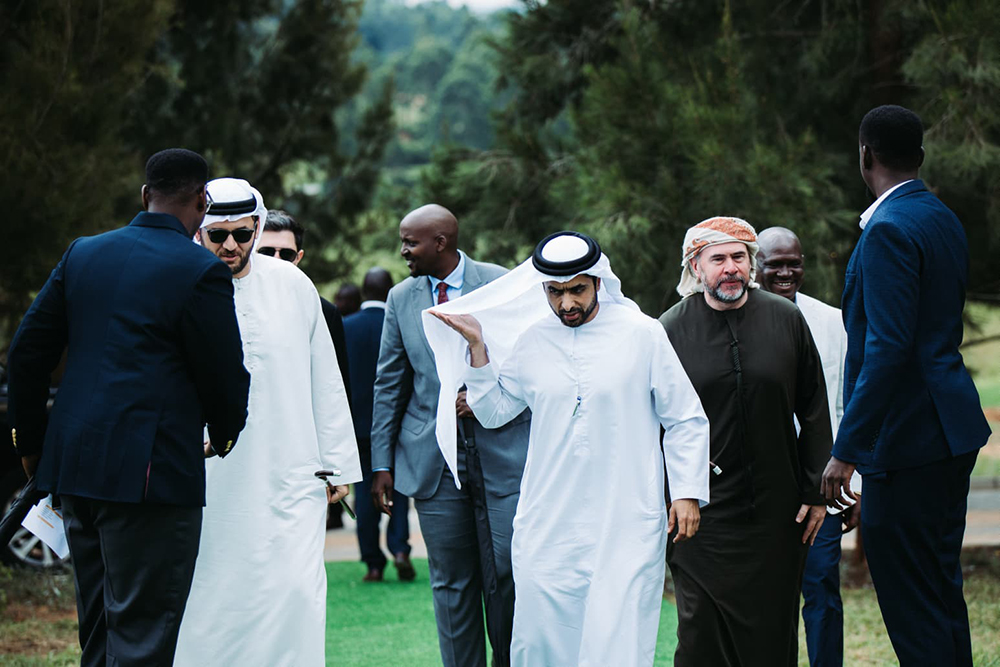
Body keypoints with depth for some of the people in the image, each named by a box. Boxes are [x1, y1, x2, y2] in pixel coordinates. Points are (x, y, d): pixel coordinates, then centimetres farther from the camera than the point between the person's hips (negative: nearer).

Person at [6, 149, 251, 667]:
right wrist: (225, 436, 15)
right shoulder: (200, 272, -10)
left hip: (75, 467, 7)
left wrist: (29, 439, 20)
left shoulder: (83, 253, 10)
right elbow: (225, 377, -6)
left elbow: (27, 349, 11)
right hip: (154, 470, -7)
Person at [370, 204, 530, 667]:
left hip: (501, 452, -2)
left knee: (511, 572, -3)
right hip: (433, 462, 3)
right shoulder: (401, 299, 9)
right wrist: (382, 462, 6)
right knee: (451, 582, 4)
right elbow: (389, 385, 11)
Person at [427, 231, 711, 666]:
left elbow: (686, 420, 4)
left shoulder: (642, 333, -1)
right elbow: (493, 412, 15)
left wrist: (688, 491, -2)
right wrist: (477, 345, 5)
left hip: (626, 523, -3)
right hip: (548, 527, 3)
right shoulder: (530, 341, 7)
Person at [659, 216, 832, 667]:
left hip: (775, 511, 2)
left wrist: (816, 492, 5)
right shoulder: (670, 330, -1)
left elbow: (814, 412, 9)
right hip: (701, 512, -2)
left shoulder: (785, 320, 4)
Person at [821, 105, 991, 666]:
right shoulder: (945, 220, 14)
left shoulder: (889, 230, -16)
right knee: (942, 591, 17)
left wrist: (847, 449, -20)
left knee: (914, 606, -6)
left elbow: (888, 346, -22)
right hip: (952, 432, 10)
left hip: (908, 440, -10)